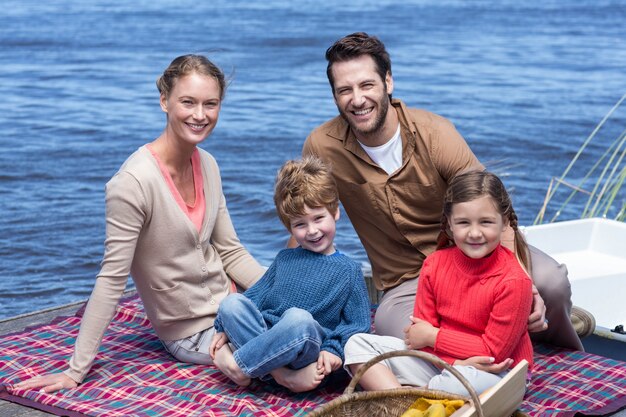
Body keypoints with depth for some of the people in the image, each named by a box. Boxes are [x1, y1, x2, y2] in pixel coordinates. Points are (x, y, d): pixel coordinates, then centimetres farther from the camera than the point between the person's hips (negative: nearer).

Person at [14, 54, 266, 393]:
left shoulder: (207, 165, 0)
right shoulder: (135, 182, -23)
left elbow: (231, 253, 7)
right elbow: (112, 280, -21)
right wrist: (76, 370, -20)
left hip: (229, 298, 7)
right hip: (193, 333, -7)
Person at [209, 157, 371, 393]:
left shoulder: (349, 271, 10)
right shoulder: (284, 260, 23)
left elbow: (358, 325, 4)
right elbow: (255, 295, 23)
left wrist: (334, 350, -14)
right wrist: (225, 329, 10)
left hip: (305, 352, -4)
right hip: (263, 335, 4)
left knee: (299, 318, -37)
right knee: (232, 302, -20)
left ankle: (237, 363, -22)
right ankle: (280, 373, -30)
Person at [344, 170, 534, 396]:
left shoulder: (514, 280, -18)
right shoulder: (435, 264, -2)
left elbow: (493, 351, -15)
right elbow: (422, 333, -2)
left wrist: (432, 336, -11)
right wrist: (456, 362, -21)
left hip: (492, 373, -5)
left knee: (470, 381, -42)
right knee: (358, 344, -6)